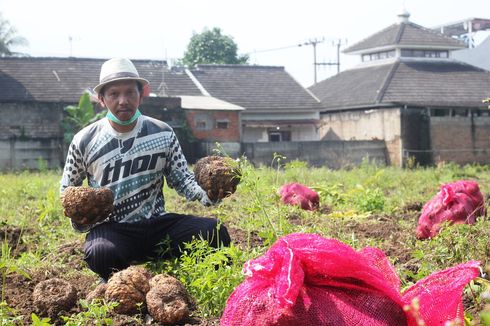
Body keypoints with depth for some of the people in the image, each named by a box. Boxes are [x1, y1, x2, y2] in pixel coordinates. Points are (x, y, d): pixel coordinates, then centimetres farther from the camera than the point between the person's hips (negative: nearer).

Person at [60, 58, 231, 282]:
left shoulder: (163, 134, 2)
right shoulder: (84, 141, -1)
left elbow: (181, 177, 9)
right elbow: (68, 189, 13)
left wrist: (201, 192, -15)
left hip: (156, 224, 2)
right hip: (111, 229, -2)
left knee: (216, 232, -20)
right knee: (100, 253, -38)